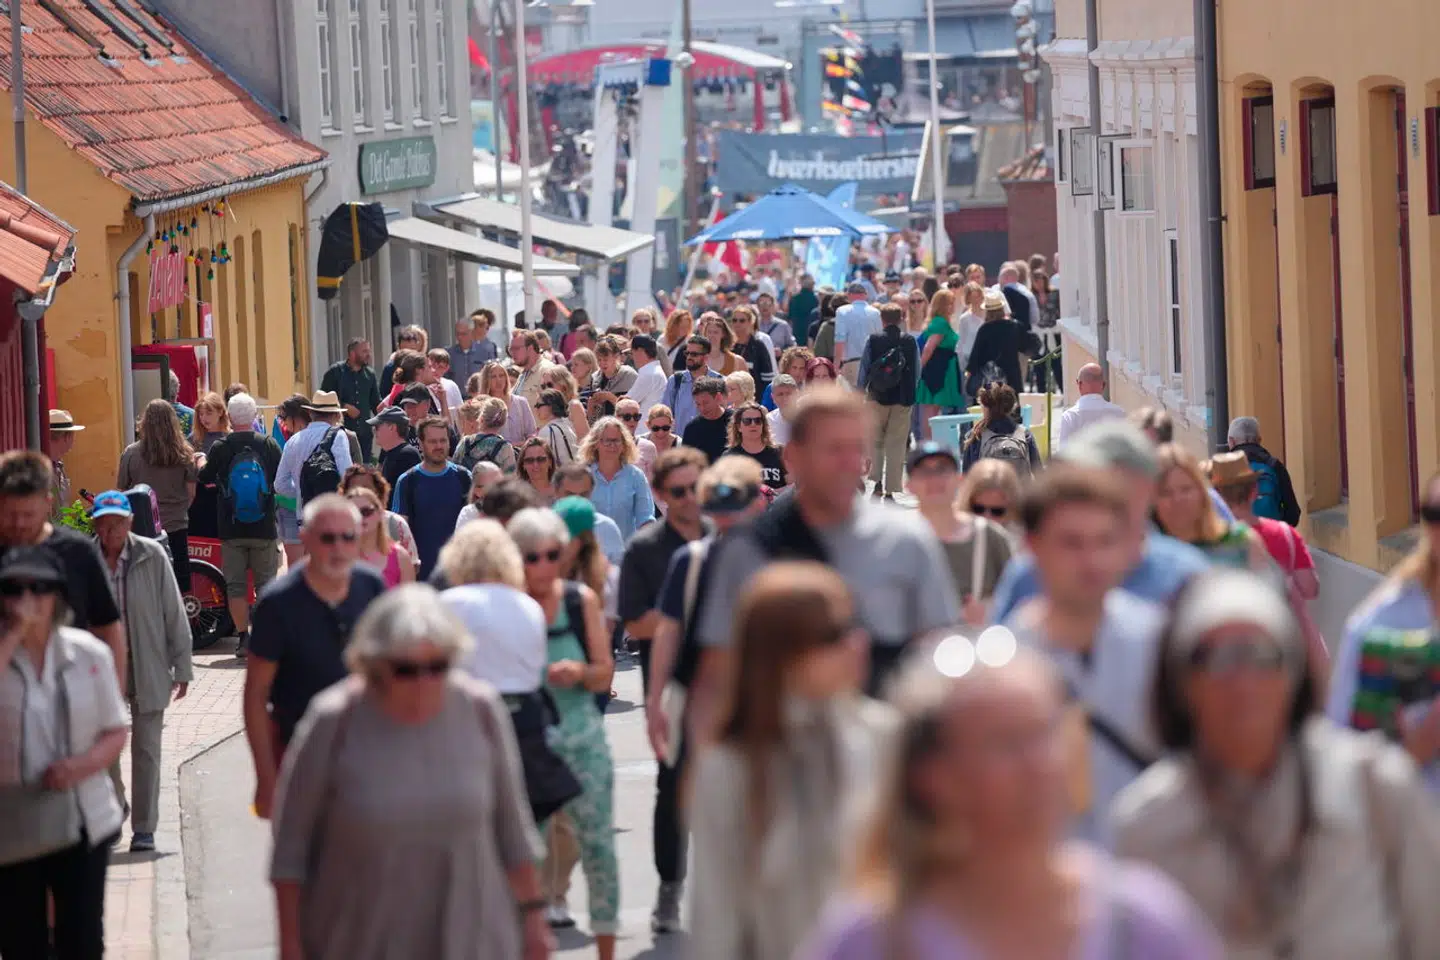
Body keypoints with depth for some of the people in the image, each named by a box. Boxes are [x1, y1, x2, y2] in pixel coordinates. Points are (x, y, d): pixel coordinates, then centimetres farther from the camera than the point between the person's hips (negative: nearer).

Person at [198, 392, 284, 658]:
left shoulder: (221, 448, -8)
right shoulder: (269, 445, -5)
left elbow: (205, 478, 8)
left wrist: (201, 463, 30)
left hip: (231, 529, -1)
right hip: (264, 527, 1)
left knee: (235, 585, 6)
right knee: (265, 583, 9)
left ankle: (242, 637, 4)